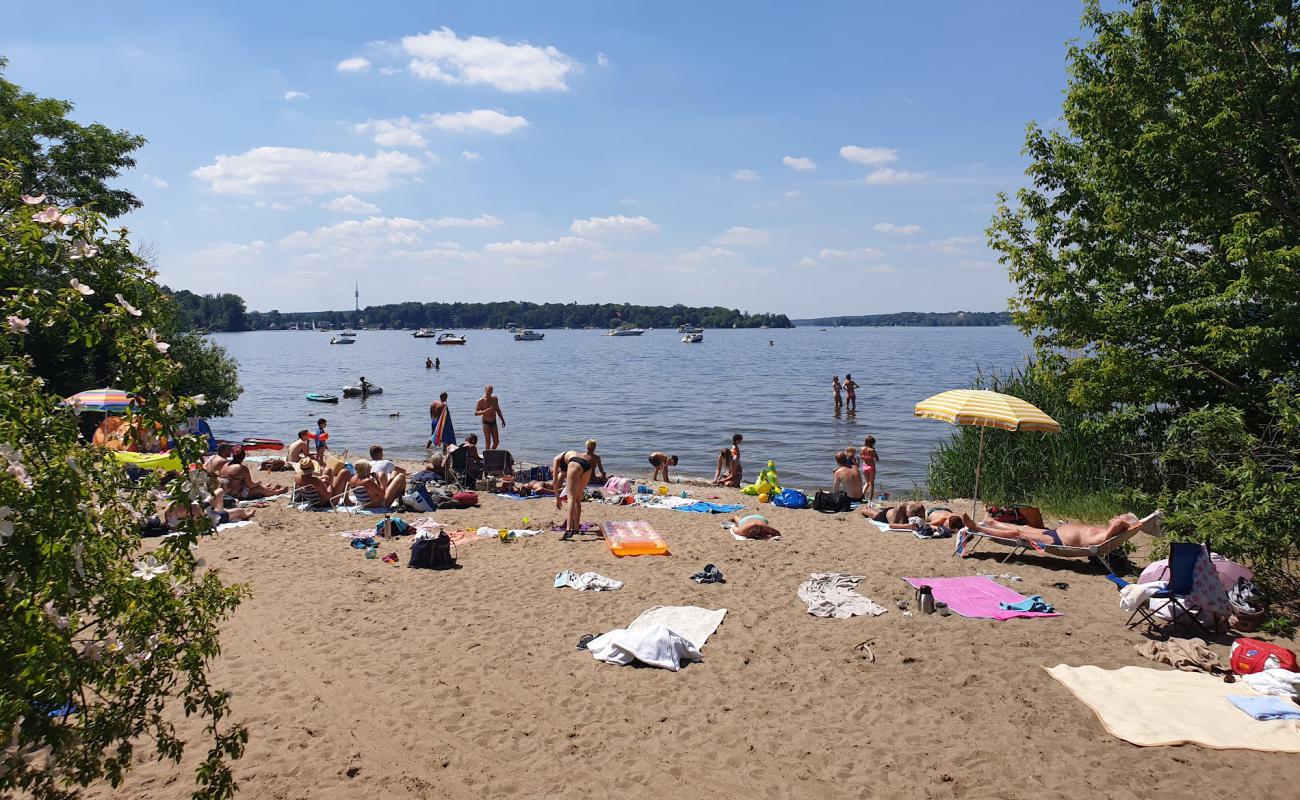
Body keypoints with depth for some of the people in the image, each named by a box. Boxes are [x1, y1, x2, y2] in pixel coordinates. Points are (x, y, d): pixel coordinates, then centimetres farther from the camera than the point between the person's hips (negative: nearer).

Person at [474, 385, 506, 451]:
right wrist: (484, 411, -27)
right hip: (486, 423, -5)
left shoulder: (495, 399, 10)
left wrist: (502, 420, 21)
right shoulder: (481, 401, -6)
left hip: (494, 423, 5)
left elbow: (498, 410, 23)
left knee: (496, 441, 4)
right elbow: (476, 413, -11)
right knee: (488, 442, -9)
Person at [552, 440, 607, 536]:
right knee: (577, 499, 18)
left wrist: (557, 498, 27)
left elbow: (555, 481, 21)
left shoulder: (557, 459, 27)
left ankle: (569, 530, -23)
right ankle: (576, 527, 21)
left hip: (575, 464, -6)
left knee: (571, 498, -10)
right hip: (587, 465, 6)